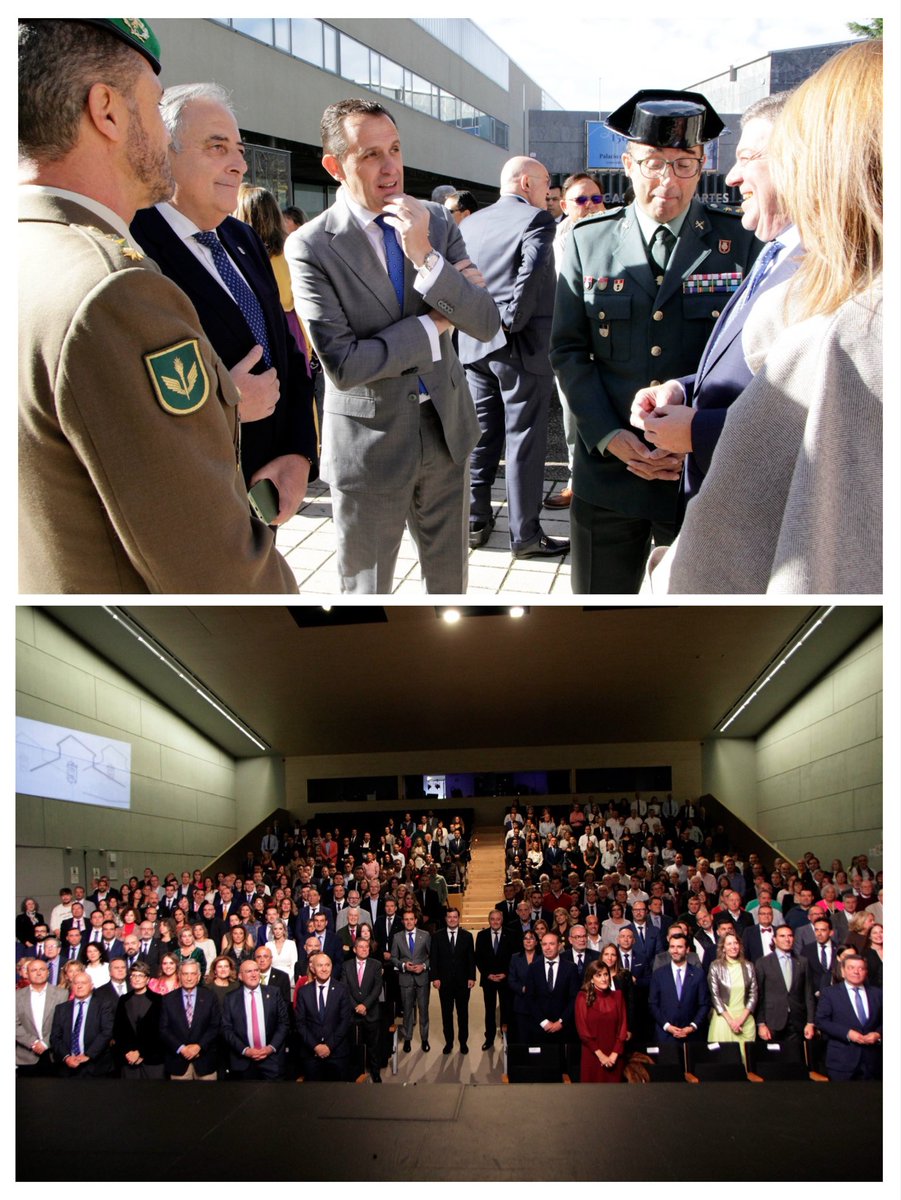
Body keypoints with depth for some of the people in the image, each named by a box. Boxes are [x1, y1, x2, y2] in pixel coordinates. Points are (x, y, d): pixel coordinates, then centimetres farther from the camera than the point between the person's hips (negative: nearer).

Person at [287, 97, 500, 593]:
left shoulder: (438, 222, -1)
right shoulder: (310, 246, -15)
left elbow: (486, 323, -9)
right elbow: (344, 365, -21)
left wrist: (425, 256, -22)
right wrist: (432, 325, -14)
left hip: (446, 428, 4)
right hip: (370, 440, -4)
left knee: (450, 580, 20)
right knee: (365, 587, 13)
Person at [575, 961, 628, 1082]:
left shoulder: (617, 996, 7)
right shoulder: (583, 997, -1)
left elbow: (623, 1027, 3)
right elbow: (582, 1029, -4)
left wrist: (615, 1054, -7)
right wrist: (600, 1054, -9)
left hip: (614, 1057, 2)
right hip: (592, 1055, -2)